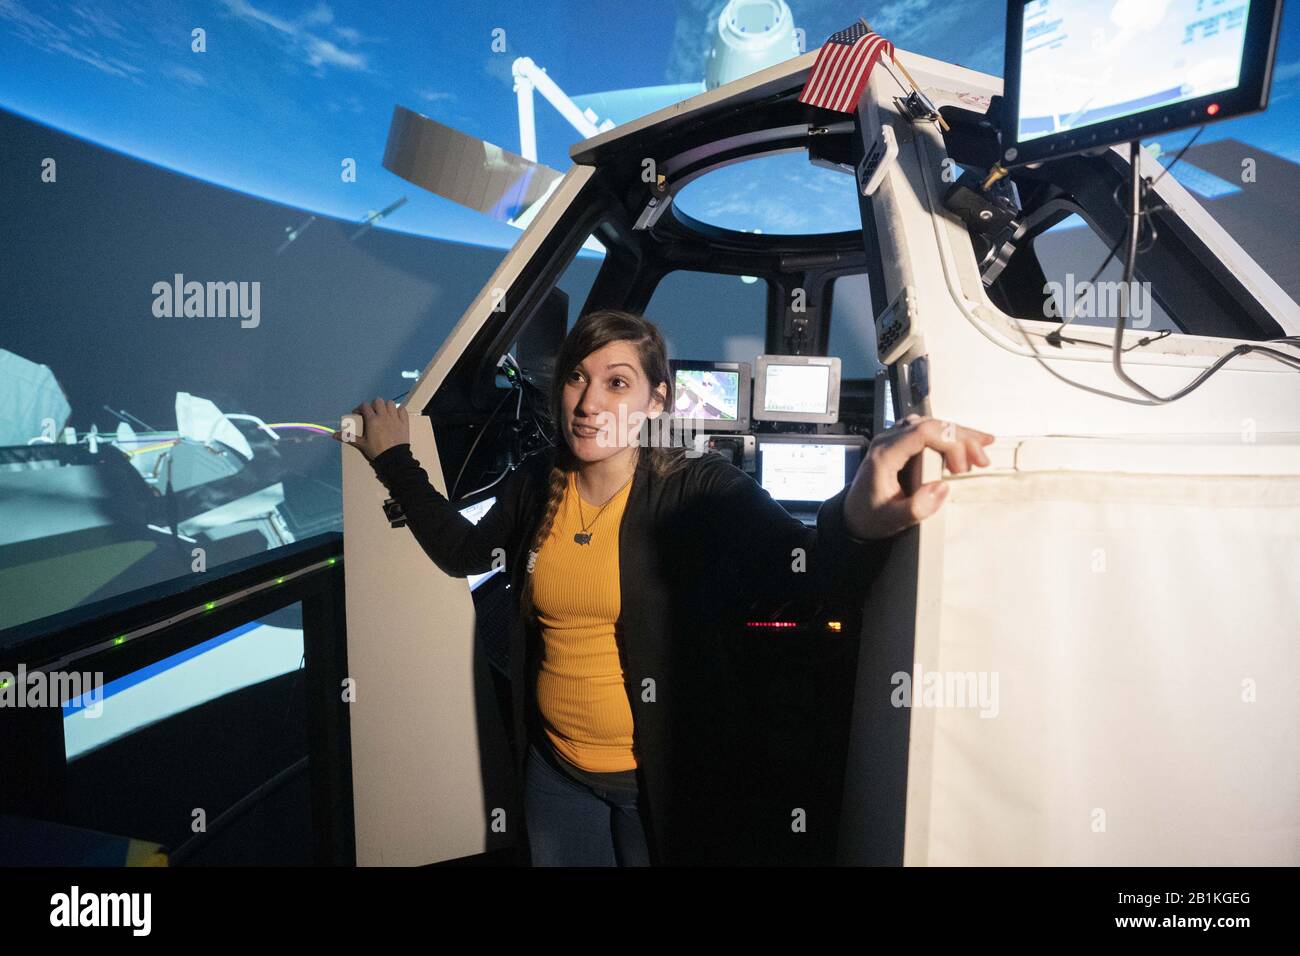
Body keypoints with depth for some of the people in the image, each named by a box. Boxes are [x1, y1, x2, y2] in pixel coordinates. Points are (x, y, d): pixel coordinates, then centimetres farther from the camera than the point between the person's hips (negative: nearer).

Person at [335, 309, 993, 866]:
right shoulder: (535, 487, -5)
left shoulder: (699, 491, -19)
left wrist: (856, 523, -56)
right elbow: (465, 552, 12)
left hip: (664, 779, -4)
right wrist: (394, 460, 9)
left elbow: (807, 569, -33)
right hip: (555, 769, 4)